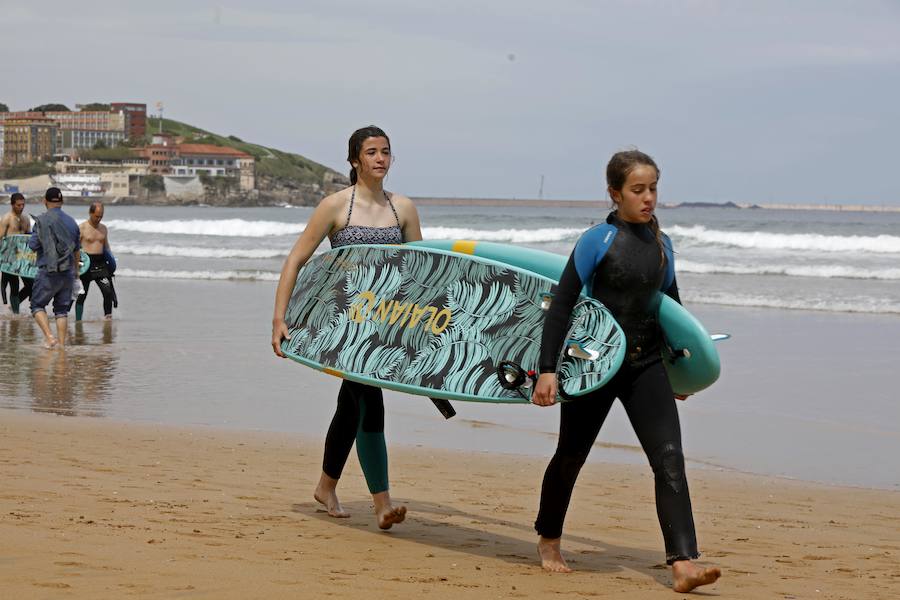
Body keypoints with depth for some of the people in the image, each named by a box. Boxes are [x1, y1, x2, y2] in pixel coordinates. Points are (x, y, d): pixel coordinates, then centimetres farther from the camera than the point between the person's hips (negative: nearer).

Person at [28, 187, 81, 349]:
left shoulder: (42, 220, -8)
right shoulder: (72, 222, 9)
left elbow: (33, 245, -10)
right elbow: (77, 250, 16)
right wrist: (75, 270, 27)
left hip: (48, 271, -5)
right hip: (68, 273, 5)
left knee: (37, 305, 7)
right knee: (62, 310, 12)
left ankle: (49, 336, -12)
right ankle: (62, 344, 7)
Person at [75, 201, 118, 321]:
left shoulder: (103, 228, 14)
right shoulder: (81, 228, -2)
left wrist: (110, 257, 9)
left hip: (100, 263, 4)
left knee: (108, 291, -10)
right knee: (81, 295, 1)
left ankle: (108, 317, 0)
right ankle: (78, 321, 9)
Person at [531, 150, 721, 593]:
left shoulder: (661, 244, 6)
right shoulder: (599, 240, -11)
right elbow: (562, 304, -12)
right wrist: (547, 369, -18)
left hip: (646, 364, 4)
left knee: (669, 457, -11)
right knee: (572, 456, 12)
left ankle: (683, 565, -18)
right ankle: (548, 541, 37)